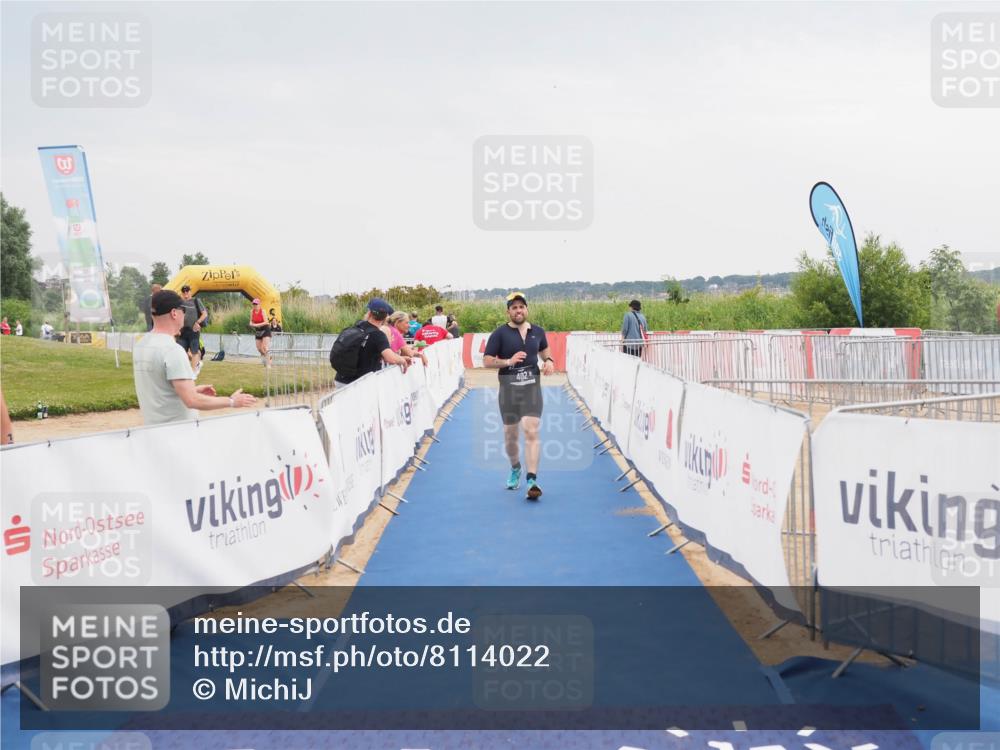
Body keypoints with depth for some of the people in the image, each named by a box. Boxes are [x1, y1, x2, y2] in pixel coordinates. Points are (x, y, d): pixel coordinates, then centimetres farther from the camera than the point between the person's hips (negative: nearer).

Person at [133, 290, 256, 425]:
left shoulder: (141, 344, 5)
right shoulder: (172, 350, -22)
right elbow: (192, 401, -26)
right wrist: (231, 401, -17)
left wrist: (192, 390, 20)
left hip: (153, 426, 8)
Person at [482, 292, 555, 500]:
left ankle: (532, 480, -15)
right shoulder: (500, 333, -2)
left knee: (532, 431, -13)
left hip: (532, 387, 1)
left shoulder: (538, 331, 9)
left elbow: (544, 352, 26)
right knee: (510, 434, 11)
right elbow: (487, 361, -4)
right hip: (508, 388, -1)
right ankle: (515, 469, 39)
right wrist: (508, 361, -19)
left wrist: (549, 361, 4)